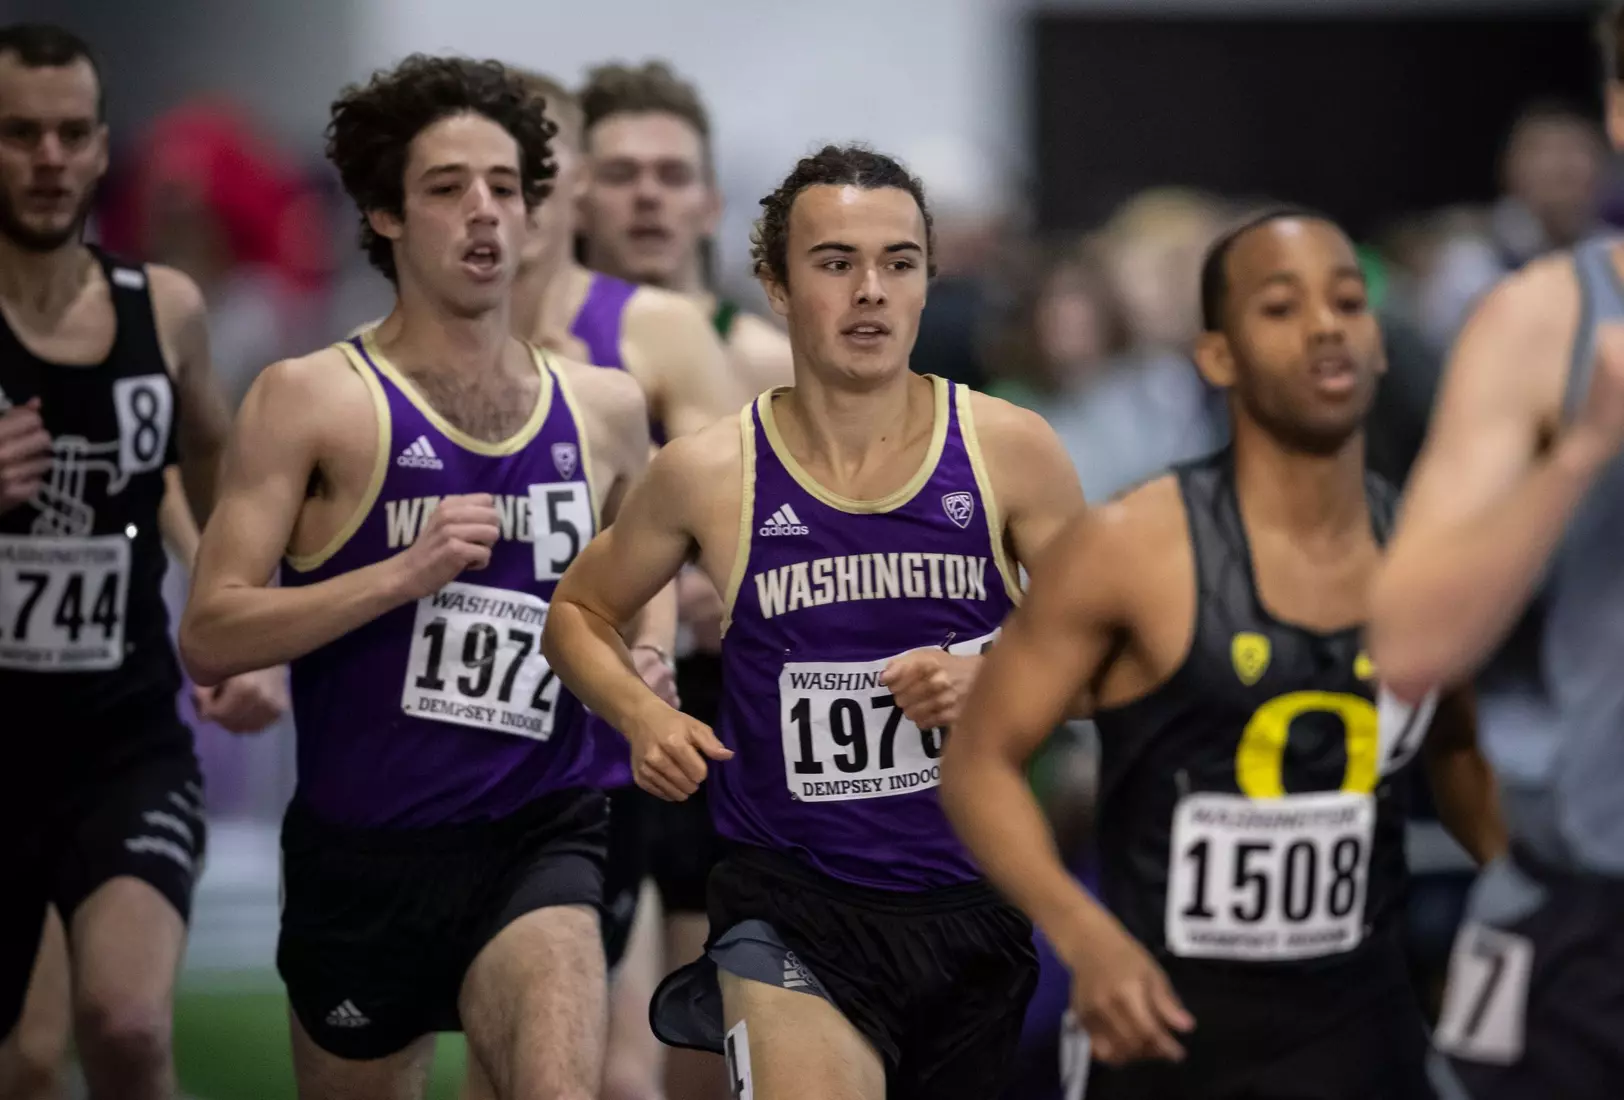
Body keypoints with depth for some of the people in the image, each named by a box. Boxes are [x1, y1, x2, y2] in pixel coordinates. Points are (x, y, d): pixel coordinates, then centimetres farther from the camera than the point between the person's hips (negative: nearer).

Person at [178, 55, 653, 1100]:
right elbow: (208, 638, -12)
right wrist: (405, 573, -21)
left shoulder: (605, 409, 8)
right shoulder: (311, 401, -4)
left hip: (538, 838, 1)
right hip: (364, 851, -1)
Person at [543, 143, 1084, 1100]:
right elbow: (580, 613, 13)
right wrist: (642, 718, -5)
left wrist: (996, 677, -13)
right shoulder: (711, 474, -2)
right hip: (792, 902, -3)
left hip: (973, 900, 3)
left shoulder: (1007, 450, -1)